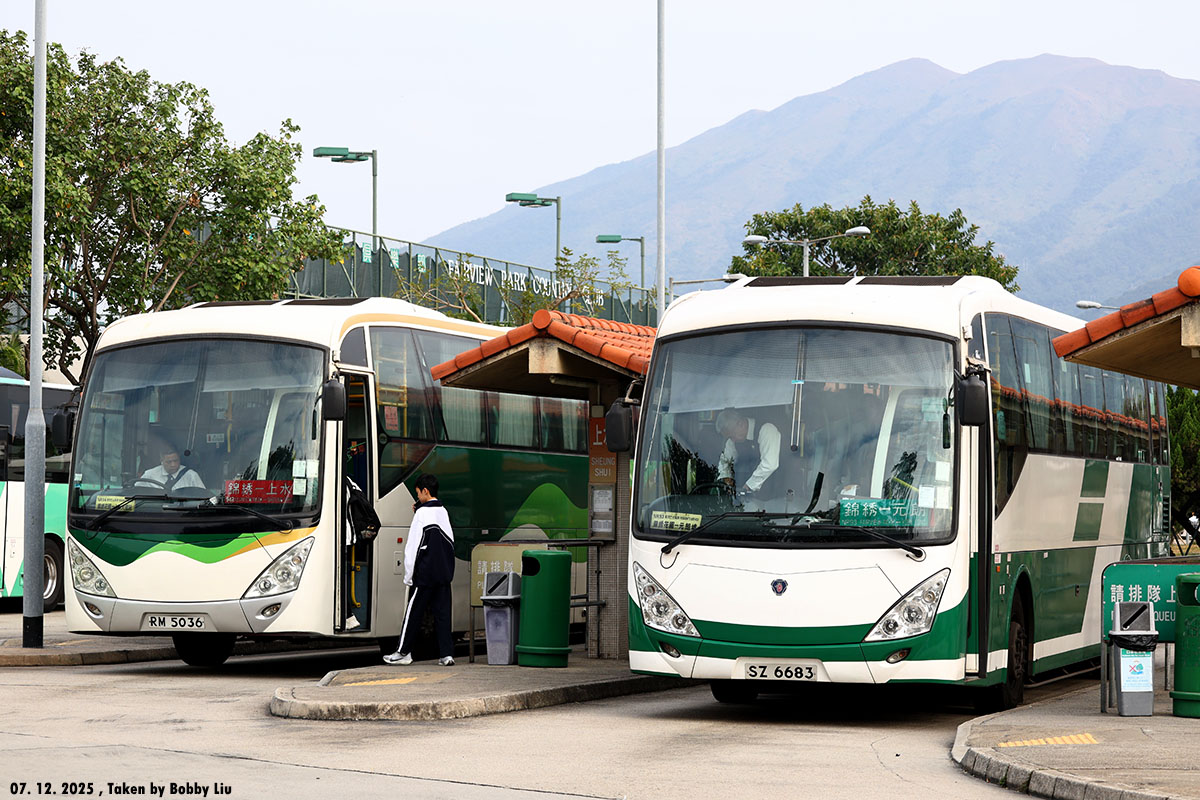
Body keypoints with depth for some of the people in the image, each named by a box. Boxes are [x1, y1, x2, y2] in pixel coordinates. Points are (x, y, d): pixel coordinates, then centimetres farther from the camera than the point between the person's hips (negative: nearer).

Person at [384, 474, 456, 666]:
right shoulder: (443, 512, 11)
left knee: (414, 612, 2)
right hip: (444, 573, 7)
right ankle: (446, 654, 0)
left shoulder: (422, 513, -11)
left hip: (425, 573, -7)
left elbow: (413, 547, -12)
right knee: (442, 612, 5)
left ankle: (404, 652, 9)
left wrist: (408, 576, -7)